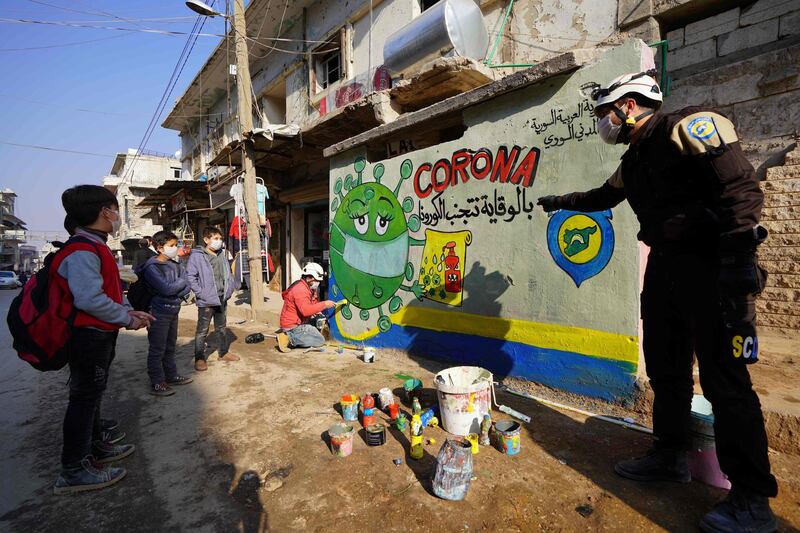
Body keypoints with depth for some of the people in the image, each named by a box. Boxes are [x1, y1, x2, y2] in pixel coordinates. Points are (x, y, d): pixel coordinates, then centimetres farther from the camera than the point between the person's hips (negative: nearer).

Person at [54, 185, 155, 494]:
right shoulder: (82, 251, -21)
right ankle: (73, 471, 15)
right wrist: (128, 319, -18)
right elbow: (90, 299, -29)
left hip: (98, 335, 11)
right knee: (85, 397, 1)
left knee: (92, 394, 20)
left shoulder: (94, 247, 13)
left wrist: (129, 311, 10)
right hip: (89, 337, -10)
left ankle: (95, 448, 37)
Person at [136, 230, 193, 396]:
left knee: (170, 347, 18)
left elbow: (187, 287, 1)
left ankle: (171, 376, 31)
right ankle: (157, 383, 12)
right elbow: (166, 288, -22)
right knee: (157, 349, 2)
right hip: (159, 313, -7)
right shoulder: (152, 267, -12)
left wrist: (175, 294, -15)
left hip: (173, 311, 7)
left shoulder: (175, 265, 7)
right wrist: (182, 282, -6)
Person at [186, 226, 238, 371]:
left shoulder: (221, 255, 10)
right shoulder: (197, 256, -10)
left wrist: (230, 289, 7)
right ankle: (199, 358, 15)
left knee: (222, 328, 18)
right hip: (206, 301, -6)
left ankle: (223, 352, 32)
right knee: (202, 331, 3)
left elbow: (228, 273, 17)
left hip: (222, 299, 7)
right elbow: (190, 276, -14)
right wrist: (200, 293, -18)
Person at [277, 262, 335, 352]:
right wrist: (324, 304, -28)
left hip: (298, 322, 10)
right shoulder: (300, 289, -22)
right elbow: (306, 310, -34)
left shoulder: (308, 288, 10)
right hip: (293, 326, -10)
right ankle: (290, 339, -9)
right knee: (320, 341, -7)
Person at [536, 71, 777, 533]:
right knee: (666, 369, 13)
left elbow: (741, 188, -17)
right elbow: (604, 196, 36)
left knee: (724, 379, -6)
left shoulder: (691, 127, -8)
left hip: (711, 265, -9)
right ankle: (670, 456, 28)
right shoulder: (634, 161, 18)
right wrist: (564, 202, 46)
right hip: (666, 265, 9)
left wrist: (738, 258, -24)